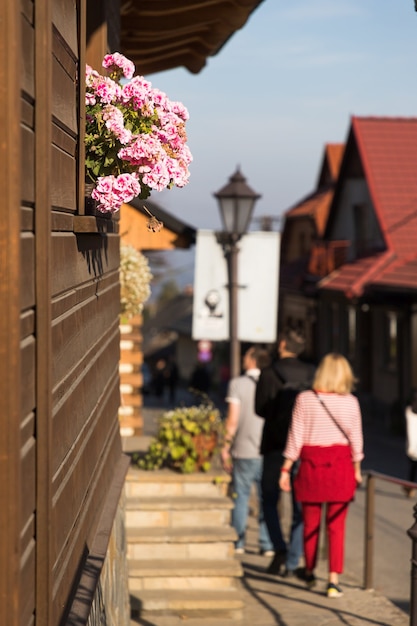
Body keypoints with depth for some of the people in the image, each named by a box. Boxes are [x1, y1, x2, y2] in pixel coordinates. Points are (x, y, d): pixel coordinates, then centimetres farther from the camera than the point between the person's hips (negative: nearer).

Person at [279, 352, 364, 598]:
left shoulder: (305, 399, -4)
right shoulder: (351, 402, -2)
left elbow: (296, 437, -3)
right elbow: (356, 440, 2)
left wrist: (286, 469, 3)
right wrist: (357, 470, 14)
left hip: (311, 466, 0)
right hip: (341, 467, 0)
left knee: (310, 524, 15)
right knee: (336, 526, 3)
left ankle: (310, 573, 30)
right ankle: (334, 579, -7)